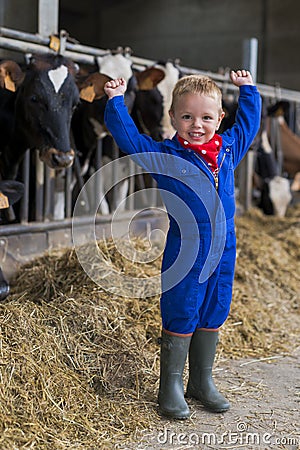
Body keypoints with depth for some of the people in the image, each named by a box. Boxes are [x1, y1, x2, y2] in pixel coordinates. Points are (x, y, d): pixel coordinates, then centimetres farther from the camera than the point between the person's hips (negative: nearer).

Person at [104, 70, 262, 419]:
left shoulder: (228, 148, 8)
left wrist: (247, 89, 31)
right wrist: (116, 100, -4)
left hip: (223, 253, 5)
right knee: (180, 319, 1)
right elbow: (127, 135, -3)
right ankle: (170, 387, 15)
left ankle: (202, 383, 29)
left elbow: (249, 121, 26)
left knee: (212, 317, 14)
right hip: (184, 254, -5)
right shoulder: (164, 156, -4)